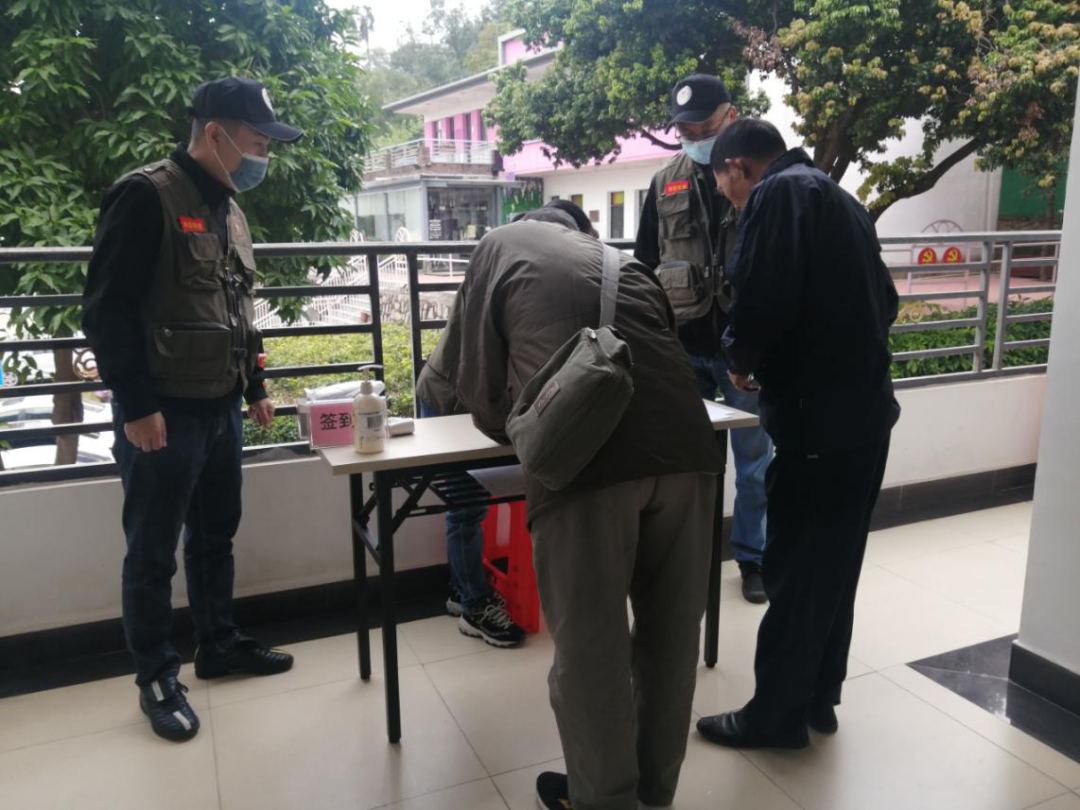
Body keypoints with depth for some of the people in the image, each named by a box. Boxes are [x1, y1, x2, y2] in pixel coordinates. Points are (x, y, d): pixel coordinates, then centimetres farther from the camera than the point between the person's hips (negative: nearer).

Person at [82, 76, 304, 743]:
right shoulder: (147, 197, -12)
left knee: (216, 536, 18)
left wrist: (255, 388, 19)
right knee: (154, 552, 6)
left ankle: (220, 644, 33)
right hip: (164, 413, -8)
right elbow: (107, 309, -17)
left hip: (222, 409, 8)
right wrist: (136, 407, -20)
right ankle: (156, 677, 21)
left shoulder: (229, 209, 13)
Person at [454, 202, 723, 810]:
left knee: (590, 648, 12)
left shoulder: (503, 246, 24)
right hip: (684, 445, 5)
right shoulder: (621, 261, 33)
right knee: (671, 634, 19)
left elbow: (480, 378, 19)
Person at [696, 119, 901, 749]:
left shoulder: (777, 194, -9)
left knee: (795, 568, 2)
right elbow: (883, 300, 20)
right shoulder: (837, 198, 18)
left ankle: (777, 716, 16)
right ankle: (819, 698, 30)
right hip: (866, 406, 9)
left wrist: (741, 359, -3)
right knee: (835, 564, 16)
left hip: (819, 415, -9)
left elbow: (764, 299, -22)